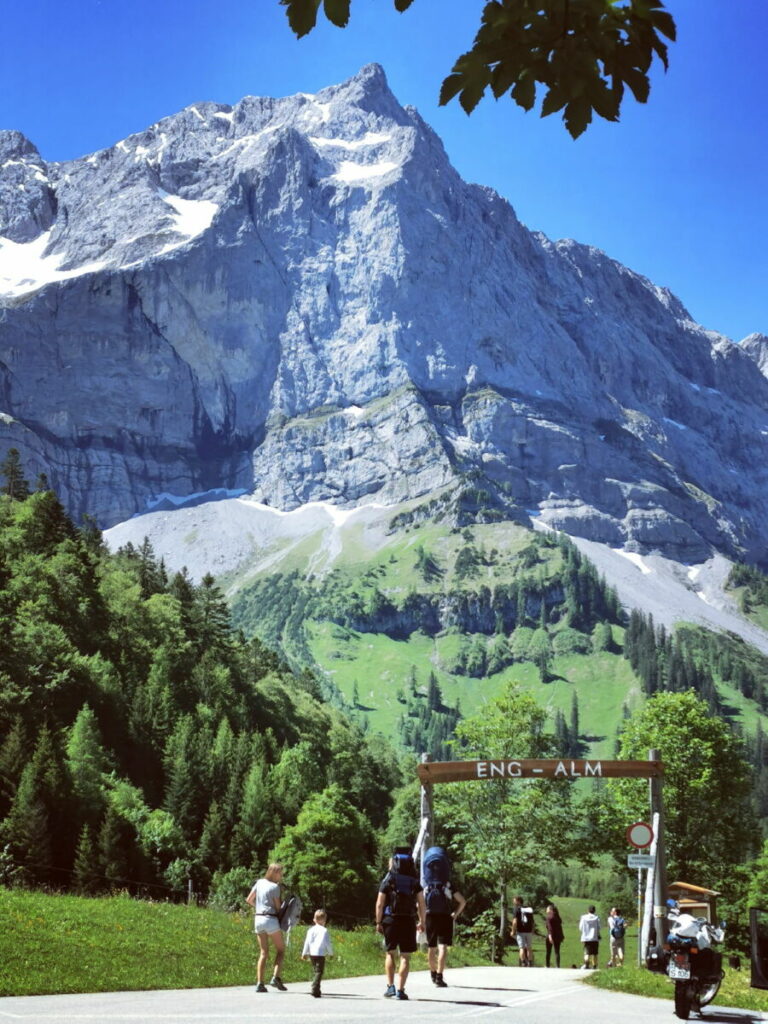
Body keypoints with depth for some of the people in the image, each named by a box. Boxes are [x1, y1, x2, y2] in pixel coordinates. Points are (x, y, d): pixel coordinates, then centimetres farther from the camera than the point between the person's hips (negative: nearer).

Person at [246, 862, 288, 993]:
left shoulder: (259, 883, 9)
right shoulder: (275, 887, -9)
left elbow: (249, 900, 12)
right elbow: (277, 907, -6)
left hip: (258, 919, 6)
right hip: (270, 919, -6)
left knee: (264, 953, 11)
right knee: (281, 949, 9)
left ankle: (260, 983, 2)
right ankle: (276, 978, -6)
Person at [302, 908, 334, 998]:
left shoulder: (311, 930, 8)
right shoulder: (324, 930, -8)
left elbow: (307, 942, 11)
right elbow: (328, 943, -7)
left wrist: (304, 953, 19)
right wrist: (331, 953, 7)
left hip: (312, 954, 6)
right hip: (320, 954, -6)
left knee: (315, 971, 20)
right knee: (319, 972, -7)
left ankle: (315, 989, 25)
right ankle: (315, 989, -19)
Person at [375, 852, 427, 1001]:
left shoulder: (387, 880, -1)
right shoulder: (415, 882, 5)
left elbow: (380, 904, -4)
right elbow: (422, 904, 1)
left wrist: (378, 922, 3)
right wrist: (422, 922, 12)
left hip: (390, 921, 0)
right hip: (408, 921, 0)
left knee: (390, 953, 15)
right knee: (405, 957, 4)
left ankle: (390, 986, 8)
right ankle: (400, 990, -1)